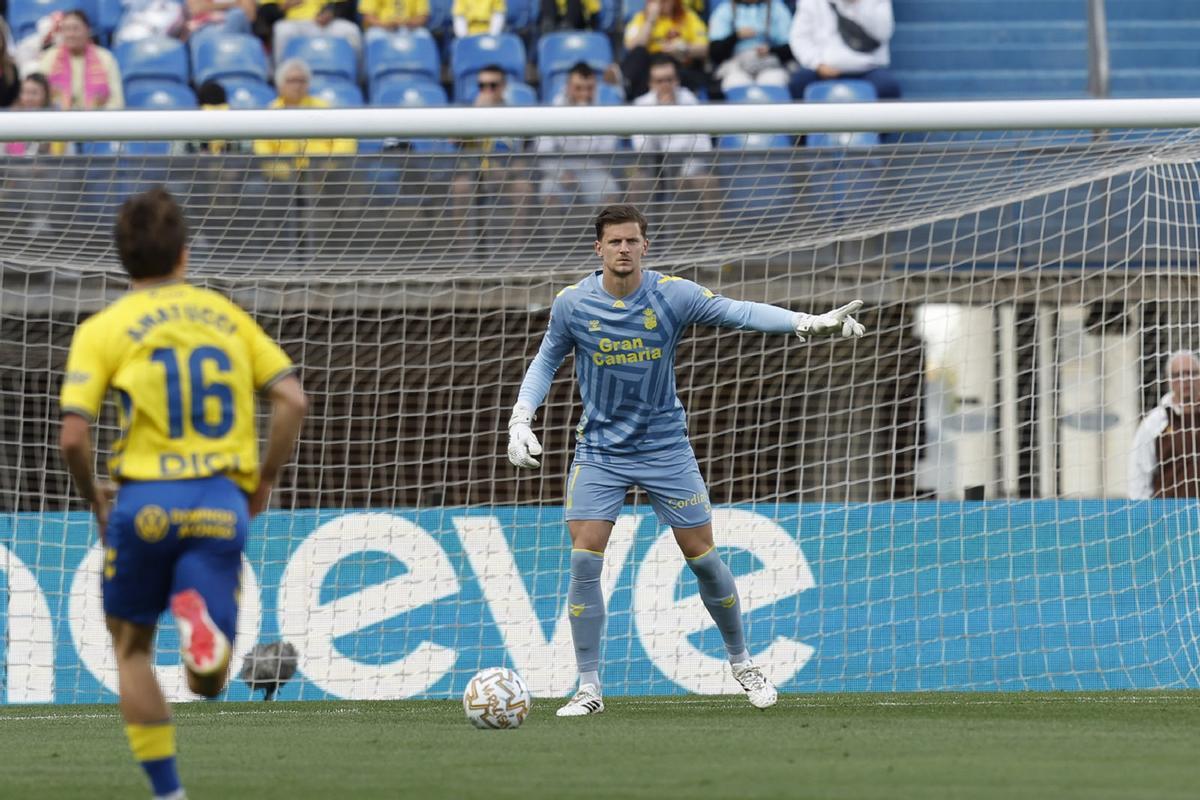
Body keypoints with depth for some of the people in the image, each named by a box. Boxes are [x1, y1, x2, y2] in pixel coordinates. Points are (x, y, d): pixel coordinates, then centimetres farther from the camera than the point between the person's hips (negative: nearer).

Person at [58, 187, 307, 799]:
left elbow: (73, 437, -7)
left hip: (146, 502, -2)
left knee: (132, 647, 21)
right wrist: (264, 481, 14)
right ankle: (203, 618, -29)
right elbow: (292, 400, 3)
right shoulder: (227, 317, 11)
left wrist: (93, 498, 10)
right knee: (209, 685, 7)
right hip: (223, 505, 2)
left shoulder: (104, 330, 2)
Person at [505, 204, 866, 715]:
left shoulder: (672, 295, -11)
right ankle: (589, 688, -3)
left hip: (665, 446, 0)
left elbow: (740, 312, -15)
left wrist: (809, 323, -27)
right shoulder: (572, 304, -7)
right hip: (599, 451, 0)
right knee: (585, 561, -11)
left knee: (702, 558, 3)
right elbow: (546, 361, 8)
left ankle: (741, 662, 25)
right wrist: (521, 420, -3)